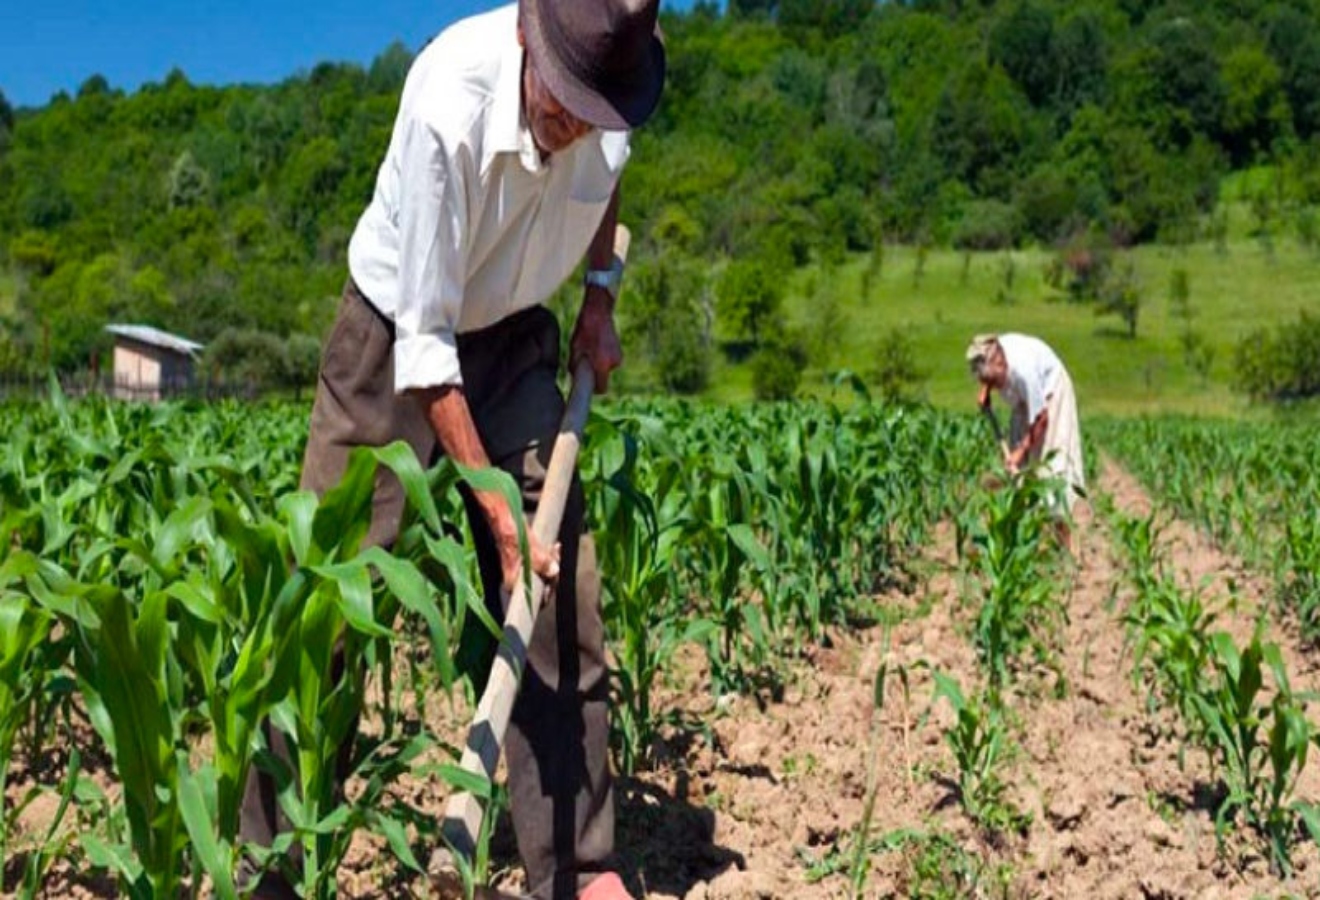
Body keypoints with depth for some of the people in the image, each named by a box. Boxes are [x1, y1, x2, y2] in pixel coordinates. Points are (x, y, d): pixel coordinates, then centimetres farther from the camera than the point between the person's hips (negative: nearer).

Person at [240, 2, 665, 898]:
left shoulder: (612, 91, -17)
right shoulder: (449, 104, -33)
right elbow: (425, 340, -28)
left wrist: (602, 293, 1)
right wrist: (496, 509, -28)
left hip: (512, 340, 4)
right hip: (395, 333, -4)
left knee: (562, 591, -3)